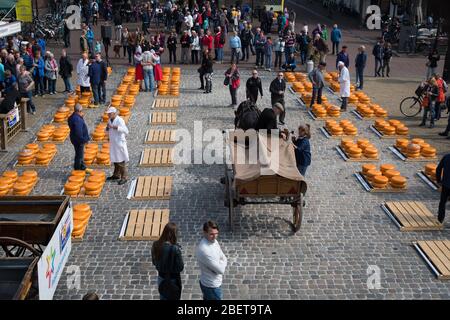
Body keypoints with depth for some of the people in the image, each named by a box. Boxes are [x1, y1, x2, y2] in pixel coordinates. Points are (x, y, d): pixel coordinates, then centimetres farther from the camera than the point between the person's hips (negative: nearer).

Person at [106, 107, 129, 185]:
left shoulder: (119, 120, -19)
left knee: (121, 161, -5)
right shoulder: (110, 120, 6)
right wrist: (107, 127, -5)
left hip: (119, 143, -8)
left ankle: (124, 177, 3)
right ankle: (116, 175, 30)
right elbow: (107, 130, 19)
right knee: (115, 159, 18)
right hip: (113, 143, 8)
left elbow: (126, 131, -30)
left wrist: (115, 127, -35)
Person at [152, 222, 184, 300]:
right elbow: (180, 267, -18)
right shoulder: (175, 249, -29)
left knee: (163, 298, 24)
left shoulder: (156, 245, -13)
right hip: (173, 279, -5)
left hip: (161, 278, 5)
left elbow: (154, 262, 2)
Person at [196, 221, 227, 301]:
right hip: (212, 286, -9)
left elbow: (224, 258, 8)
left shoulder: (214, 241, -2)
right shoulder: (204, 249, -32)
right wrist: (222, 263, -7)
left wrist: (220, 264, -12)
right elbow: (220, 269, -27)